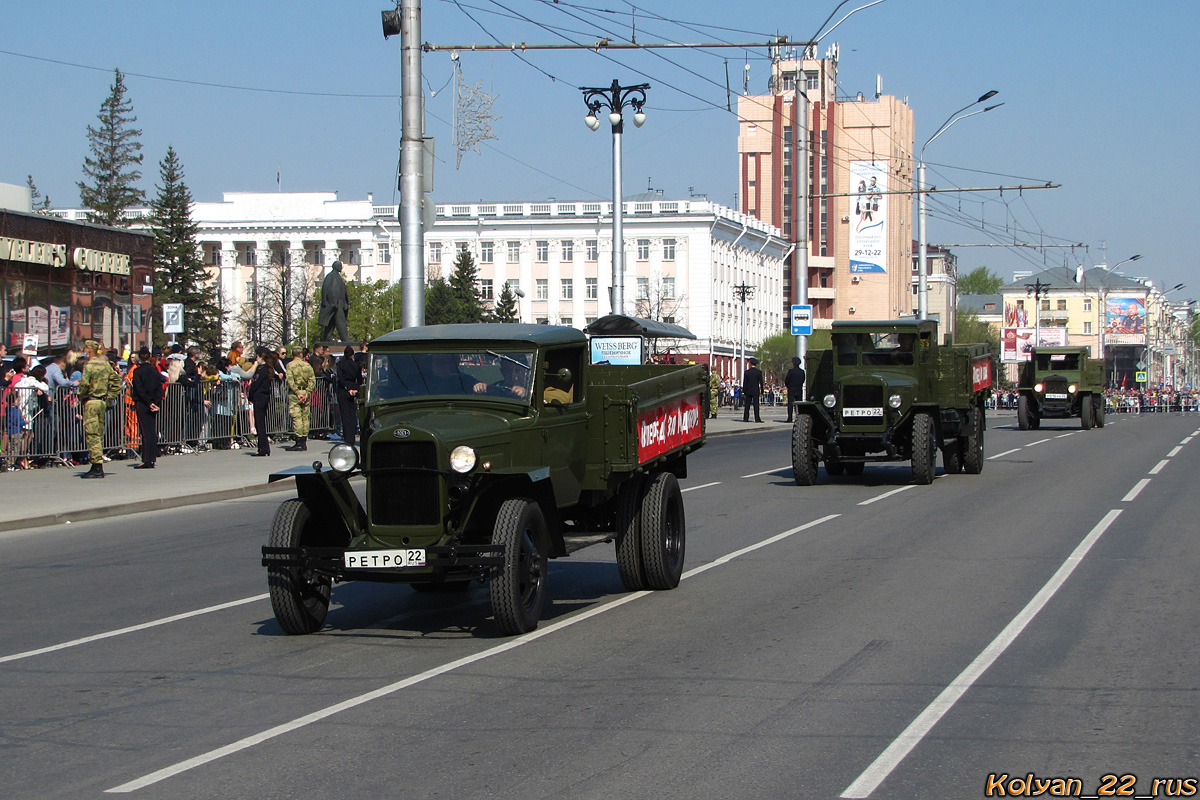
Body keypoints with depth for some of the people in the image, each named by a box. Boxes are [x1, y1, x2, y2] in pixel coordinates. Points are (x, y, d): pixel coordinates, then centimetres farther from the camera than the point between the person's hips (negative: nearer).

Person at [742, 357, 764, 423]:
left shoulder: (746, 372, 1)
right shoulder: (759, 372, -4)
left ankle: (745, 418, 4)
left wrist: (744, 392, 7)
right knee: (756, 405, -3)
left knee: (747, 405, 5)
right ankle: (757, 418, -8)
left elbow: (744, 382, 2)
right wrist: (762, 391, 6)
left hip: (748, 391, 2)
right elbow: (761, 382, -3)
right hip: (756, 391, -2)